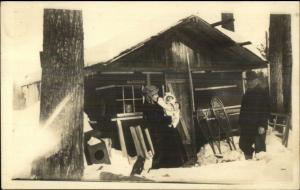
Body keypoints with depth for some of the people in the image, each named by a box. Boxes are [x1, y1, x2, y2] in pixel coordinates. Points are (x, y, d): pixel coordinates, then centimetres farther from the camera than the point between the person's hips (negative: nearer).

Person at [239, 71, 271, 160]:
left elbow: (266, 110, -14)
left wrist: (262, 125, -20)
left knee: (259, 148, -3)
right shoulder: (248, 92, 13)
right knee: (243, 144, 14)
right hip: (247, 125, 8)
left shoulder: (263, 92, -9)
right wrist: (241, 122, 11)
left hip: (258, 126, -7)